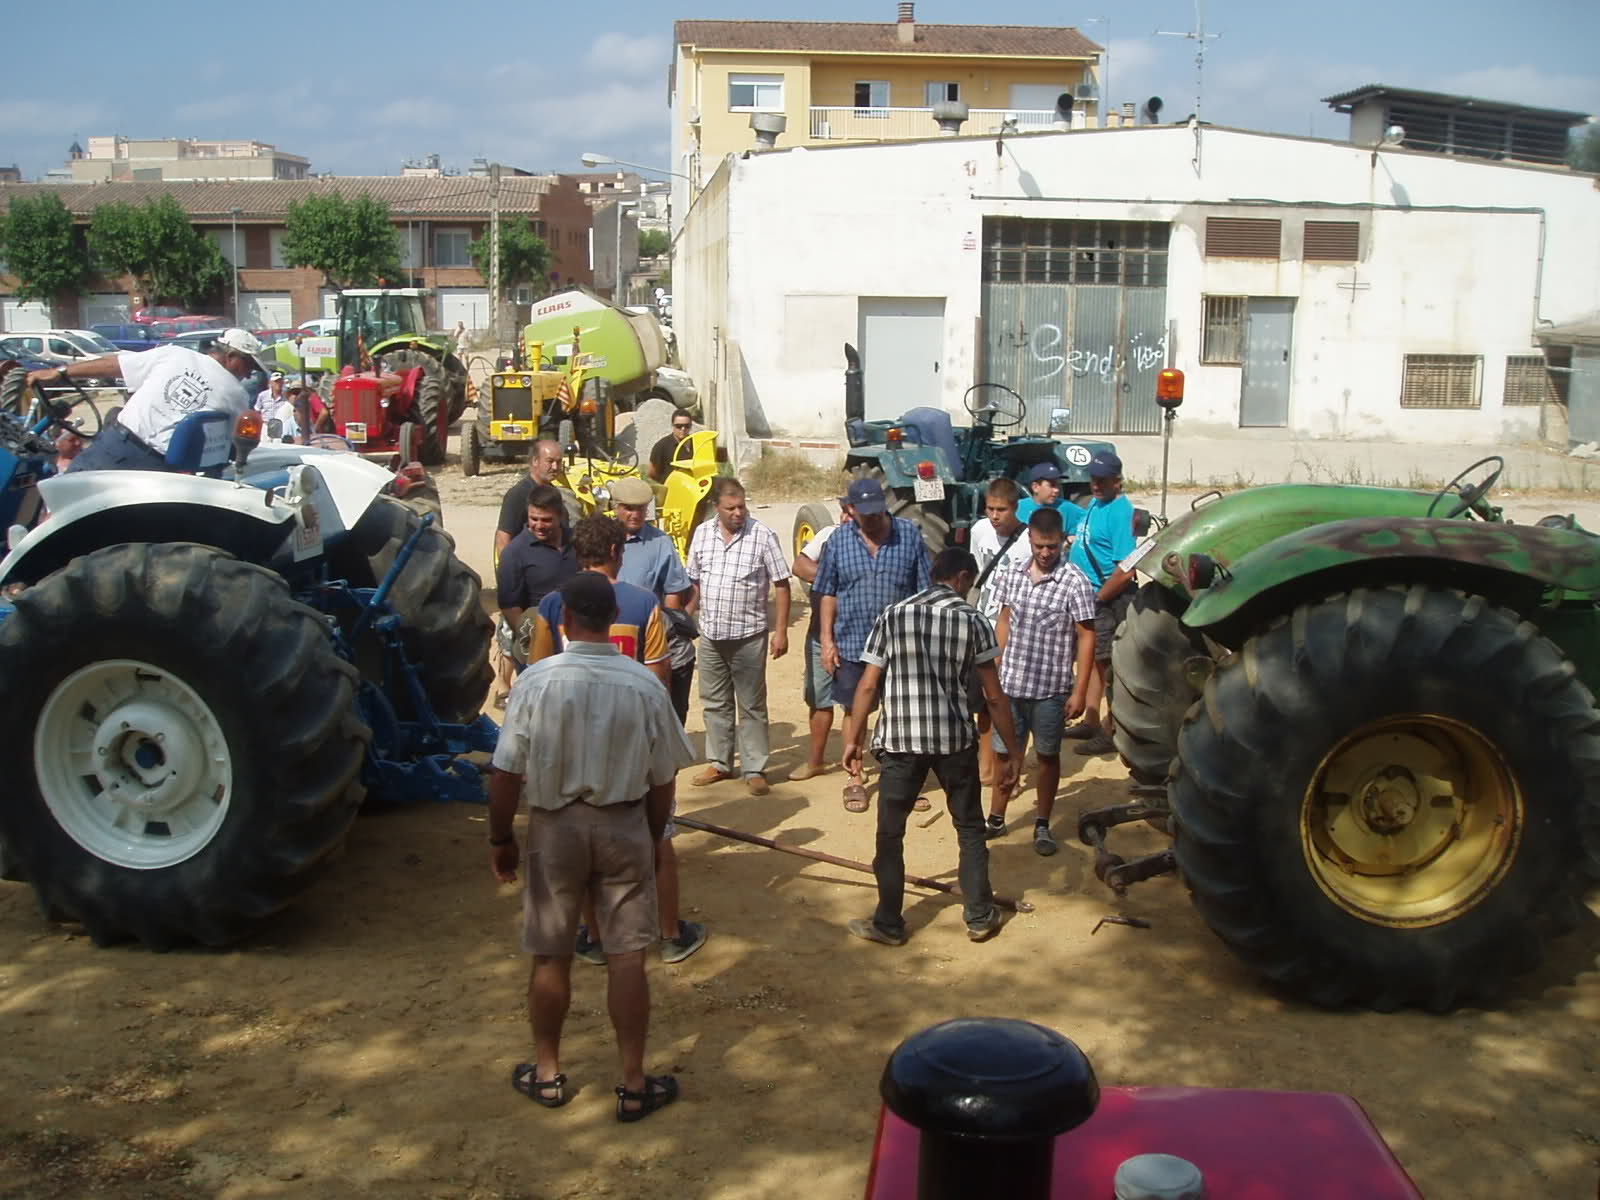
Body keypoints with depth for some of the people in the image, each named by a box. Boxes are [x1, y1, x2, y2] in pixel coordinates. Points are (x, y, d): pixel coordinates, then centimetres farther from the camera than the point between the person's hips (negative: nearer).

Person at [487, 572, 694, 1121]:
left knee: (550, 956, 14)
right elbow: (662, 779, -2)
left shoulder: (535, 681, -14)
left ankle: (547, 1073, 30)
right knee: (626, 956, 8)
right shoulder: (644, 685, -9)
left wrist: (500, 838, 3)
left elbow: (506, 773, -12)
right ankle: (634, 1084, 16)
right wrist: (651, 837, 13)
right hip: (624, 827, 1)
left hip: (554, 828, 0)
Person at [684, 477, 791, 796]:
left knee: (752, 707, 4)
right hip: (710, 634, 4)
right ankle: (719, 763, 27)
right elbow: (694, 583, 12)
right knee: (715, 703, 14)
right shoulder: (702, 533, 3)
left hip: (749, 635, -4)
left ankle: (755, 770, 12)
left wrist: (781, 631, -10)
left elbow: (781, 585, -7)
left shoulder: (762, 536, -9)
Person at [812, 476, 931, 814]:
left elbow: (923, 590, 1)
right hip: (852, 643, 0)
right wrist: (826, 640, -2)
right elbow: (827, 594, 3)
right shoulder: (839, 541, 0)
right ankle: (855, 780, 24)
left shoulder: (909, 535, -2)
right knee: (855, 712, 10)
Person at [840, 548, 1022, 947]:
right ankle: (980, 917, 21)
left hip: (899, 739, 0)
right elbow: (994, 696, -1)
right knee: (970, 829, 16)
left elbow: (867, 686, 1)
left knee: (890, 833, 11)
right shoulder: (972, 621, 0)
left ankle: (889, 923, 16)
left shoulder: (891, 616, 3)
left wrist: (853, 740, 9)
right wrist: (1012, 750, 6)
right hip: (955, 738, 0)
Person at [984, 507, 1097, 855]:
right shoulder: (1011, 575, 2)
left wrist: (1079, 691, -11)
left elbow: (1086, 637, -9)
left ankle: (1042, 825, 24)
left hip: (1051, 689, -3)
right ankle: (996, 819, 26)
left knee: (1048, 756, 11)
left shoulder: (1075, 582, -12)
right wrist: (995, 671, 11)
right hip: (1009, 684, 3)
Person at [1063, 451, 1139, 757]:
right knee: (1092, 661, 18)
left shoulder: (1120, 512, -19)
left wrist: (1098, 598, -18)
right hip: (1087, 596, 10)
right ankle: (1091, 722, 31)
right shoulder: (1094, 504, 10)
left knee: (1108, 665, -1)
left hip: (1108, 601, -10)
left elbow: (1125, 570, -24)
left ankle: (1110, 733, 7)